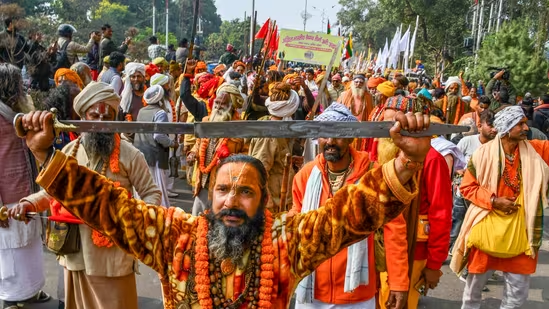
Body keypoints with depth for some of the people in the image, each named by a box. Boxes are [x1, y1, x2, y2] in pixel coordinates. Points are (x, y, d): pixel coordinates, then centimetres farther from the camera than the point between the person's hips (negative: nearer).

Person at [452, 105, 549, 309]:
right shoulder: (484, 153, -11)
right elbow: (466, 187, -6)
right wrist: (493, 201, -16)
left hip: (519, 231, 3)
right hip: (487, 228, -3)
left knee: (518, 292, 13)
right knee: (476, 282, 16)